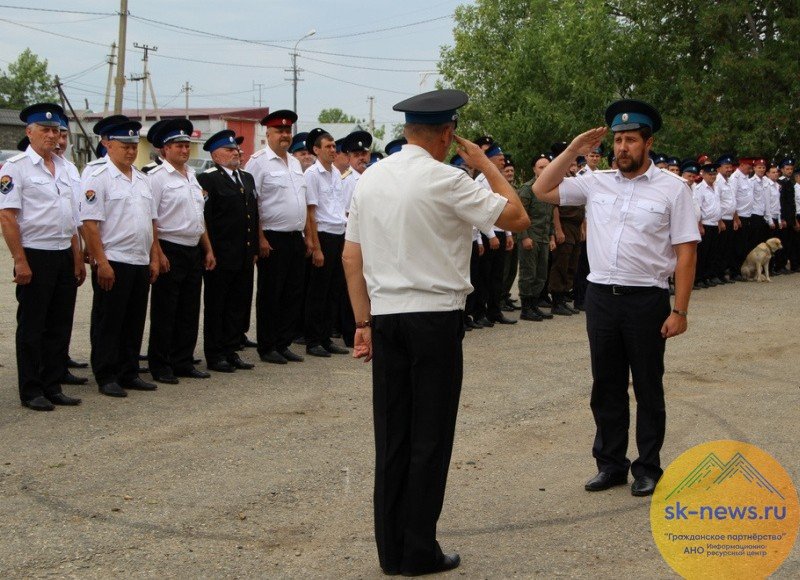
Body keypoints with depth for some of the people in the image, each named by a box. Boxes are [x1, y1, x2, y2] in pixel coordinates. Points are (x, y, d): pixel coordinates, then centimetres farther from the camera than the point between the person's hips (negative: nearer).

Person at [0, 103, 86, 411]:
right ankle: (31, 392, 10)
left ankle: (52, 386, 20)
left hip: (64, 256, 7)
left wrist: (77, 257, 14)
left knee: (59, 327, 10)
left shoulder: (62, 166, 14)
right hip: (35, 256, -7)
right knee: (32, 328, 2)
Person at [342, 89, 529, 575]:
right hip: (435, 317, -6)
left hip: (385, 317, 6)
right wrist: (487, 165, 4)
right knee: (430, 438, 3)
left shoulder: (370, 179, 7)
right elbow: (517, 218, -7)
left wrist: (364, 322, 12)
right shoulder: (447, 180, -11)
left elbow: (352, 257, 8)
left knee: (391, 435, 11)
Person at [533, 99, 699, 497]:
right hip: (601, 296, 4)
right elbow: (542, 190, 6)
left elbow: (686, 251, -6)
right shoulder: (596, 183, 6)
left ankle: (648, 468, 21)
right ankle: (611, 464, 26)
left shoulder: (672, 188, -4)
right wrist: (573, 150, 1)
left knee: (648, 388, 8)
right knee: (606, 387, 12)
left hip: (646, 299, -4)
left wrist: (680, 311, -11)